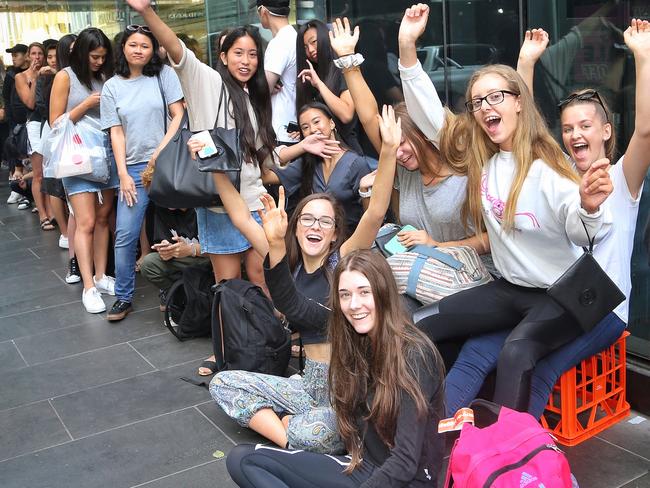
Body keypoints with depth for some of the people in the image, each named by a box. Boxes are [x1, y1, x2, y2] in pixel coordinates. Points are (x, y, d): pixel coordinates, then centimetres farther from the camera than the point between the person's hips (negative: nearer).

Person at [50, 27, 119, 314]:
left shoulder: (104, 78, 11)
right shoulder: (65, 77, -1)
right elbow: (56, 123, -4)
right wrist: (89, 103, -10)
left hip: (106, 153, 4)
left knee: (102, 218, 8)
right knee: (86, 223, -7)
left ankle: (100, 276, 18)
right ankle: (89, 288, -3)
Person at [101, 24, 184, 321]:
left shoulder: (164, 75, 5)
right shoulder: (112, 87, 10)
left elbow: (178, 115, 1)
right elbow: (116, 132, 5)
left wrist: (161, 152, -9)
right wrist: (123, 174, -3)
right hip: (134, 168, 1)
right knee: (125, 235, -4)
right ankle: (123, 297, 8)